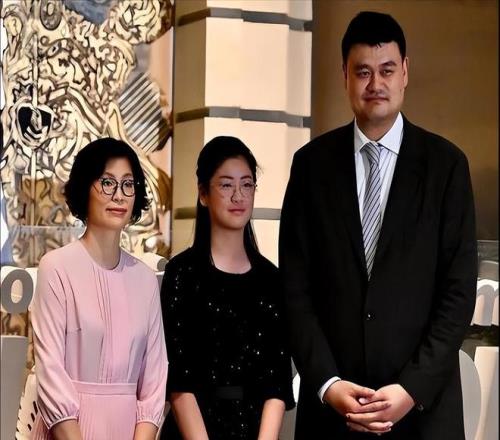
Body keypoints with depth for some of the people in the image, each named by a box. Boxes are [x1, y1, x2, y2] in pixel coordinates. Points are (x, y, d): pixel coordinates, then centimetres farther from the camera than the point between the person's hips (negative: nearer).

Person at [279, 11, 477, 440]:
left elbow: (459, 289, -3)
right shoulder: (312, 162, 4)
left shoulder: (446, 163, 1)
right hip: (330, 401, 1)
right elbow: (295, 286, 2)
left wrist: (413, 388, -12)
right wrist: (326, 383, -9)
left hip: (423, 403, -1)